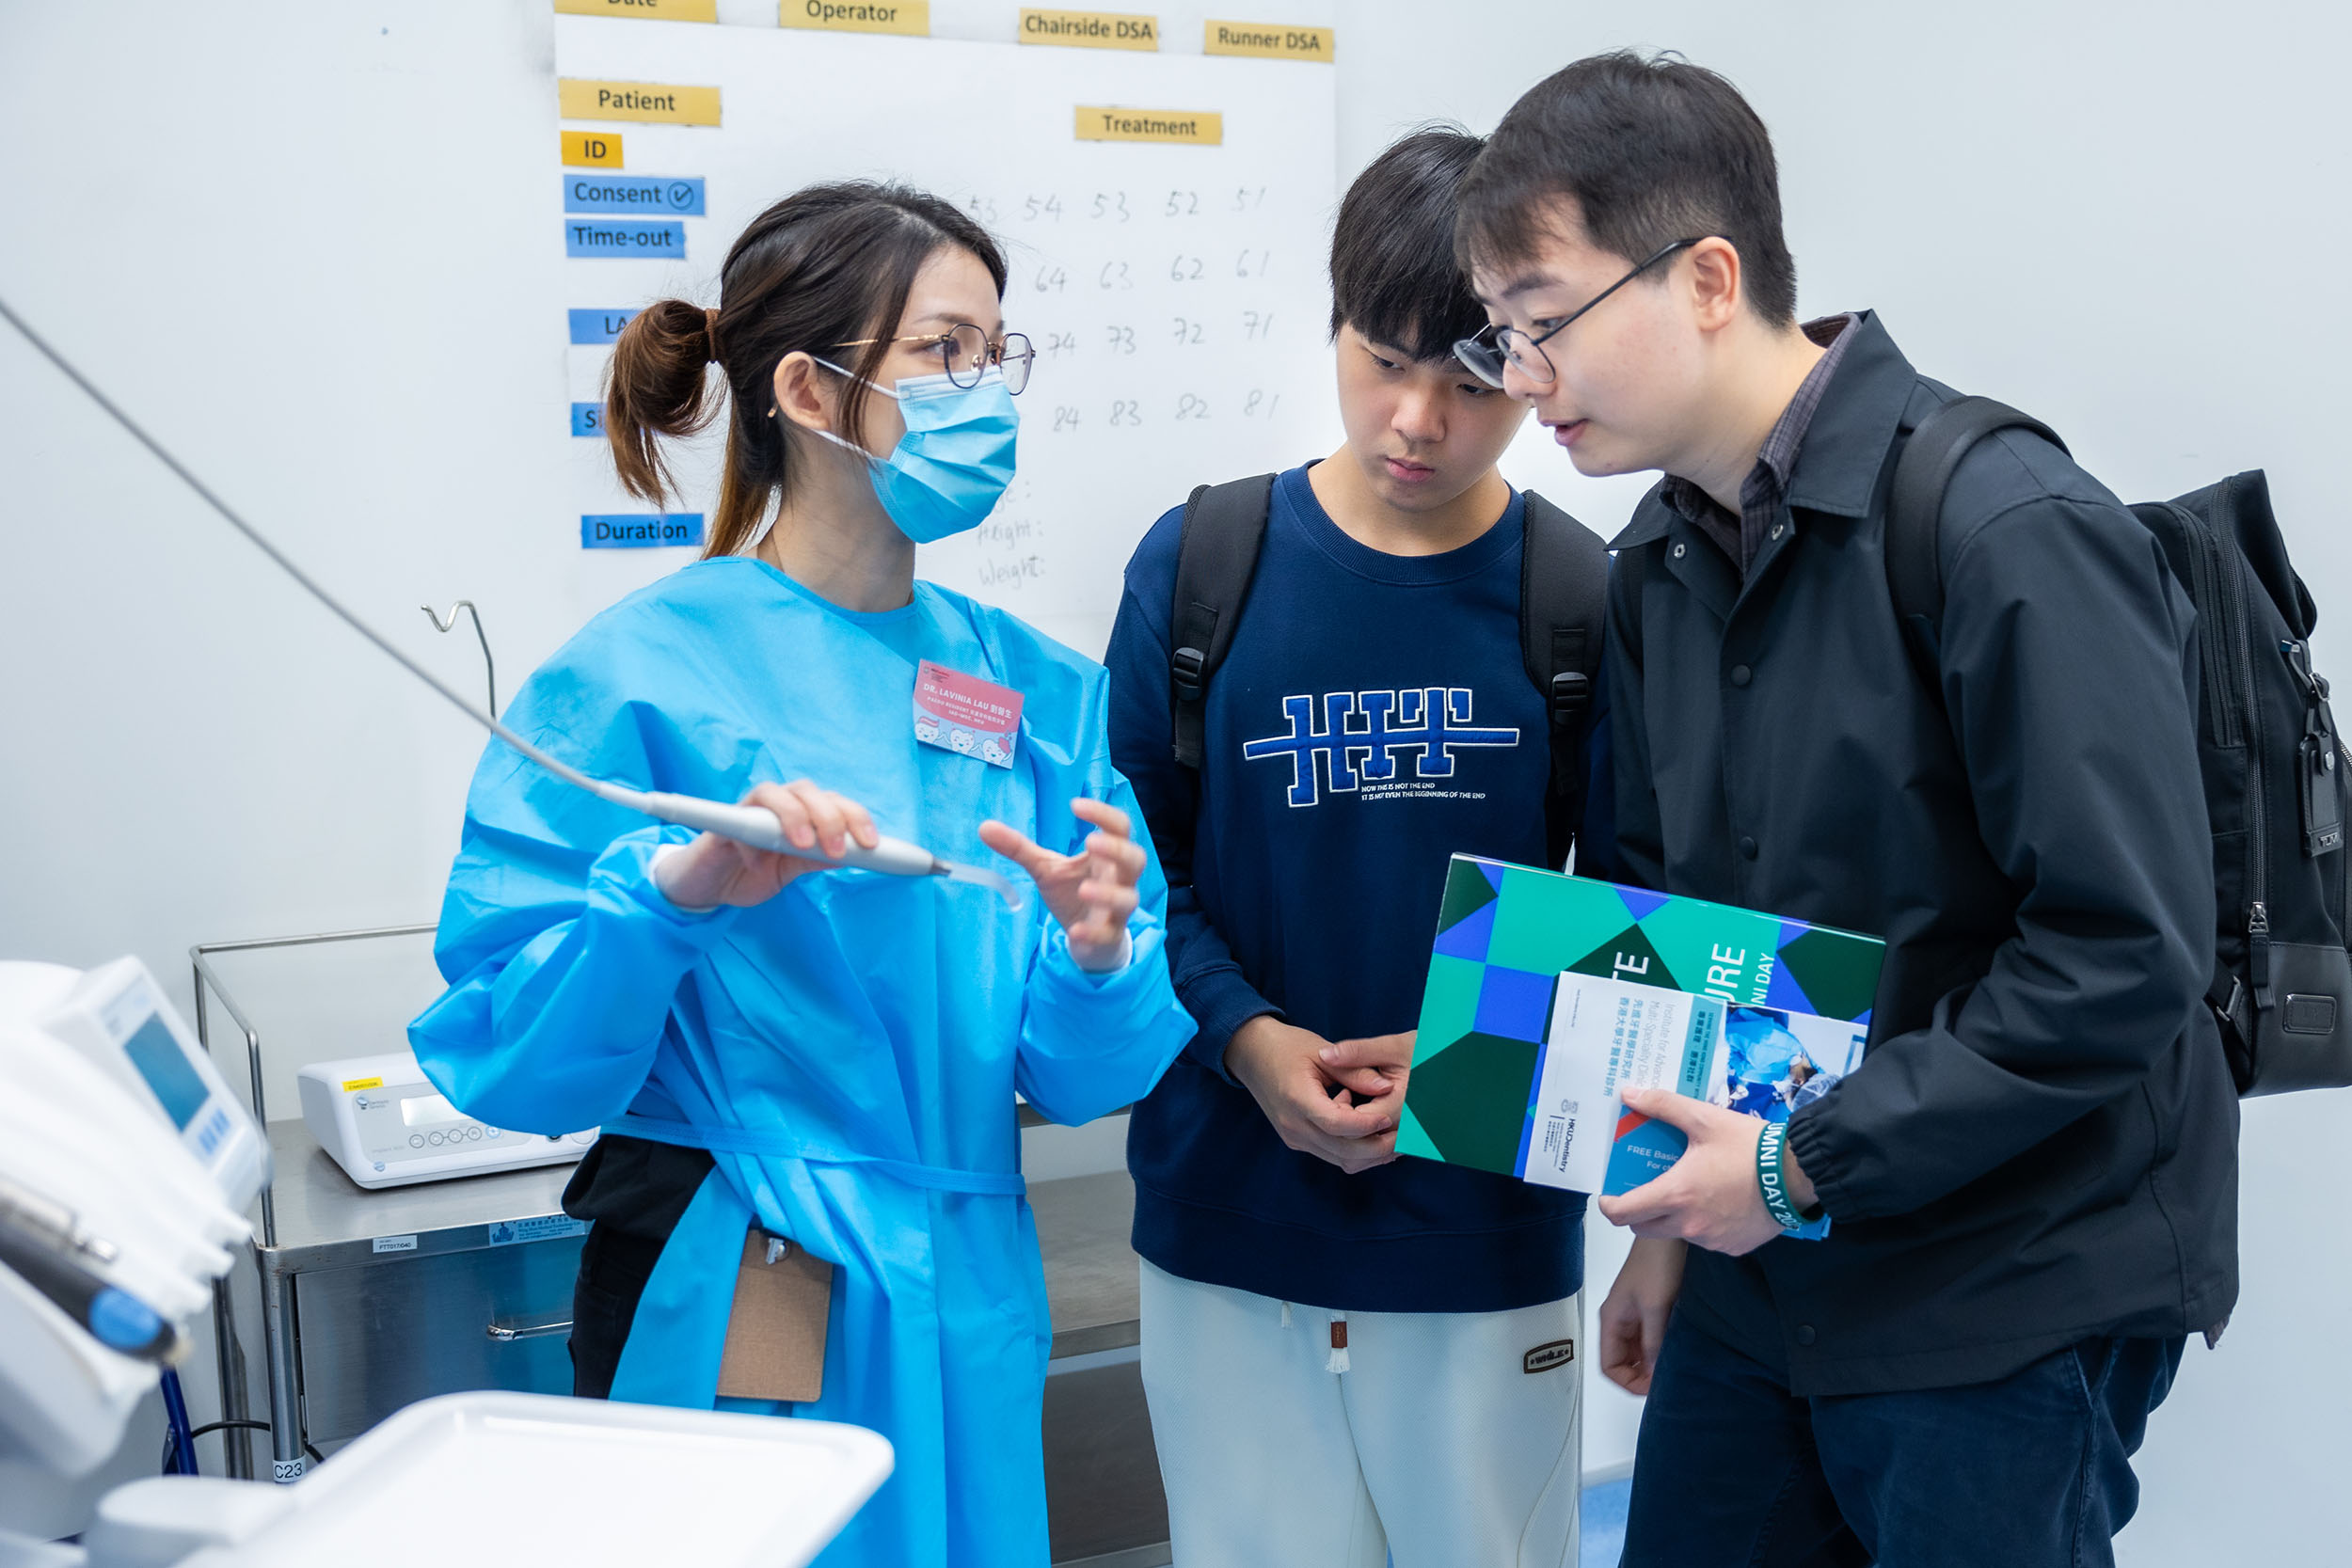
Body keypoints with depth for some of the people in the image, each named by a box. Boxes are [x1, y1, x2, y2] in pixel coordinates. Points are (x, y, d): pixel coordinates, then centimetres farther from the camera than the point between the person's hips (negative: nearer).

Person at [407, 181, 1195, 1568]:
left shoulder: (1038, 688, 4)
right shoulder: (641, 674, -10)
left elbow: (1082, 1077, 2)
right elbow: (506, 1057, -15)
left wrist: (1096, 958, -18)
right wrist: (677, 892, -30)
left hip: (967, 1310, 5)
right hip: (731, 1314, -4)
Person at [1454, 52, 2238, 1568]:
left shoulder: (2009, 534, -19)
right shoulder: (1660, 564, 5)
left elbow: (2127, 954, -22)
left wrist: (1809, 1164, -19)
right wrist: (1677, 1219, 10)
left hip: (2007, 1305, -6)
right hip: (1755, 1278, 7)